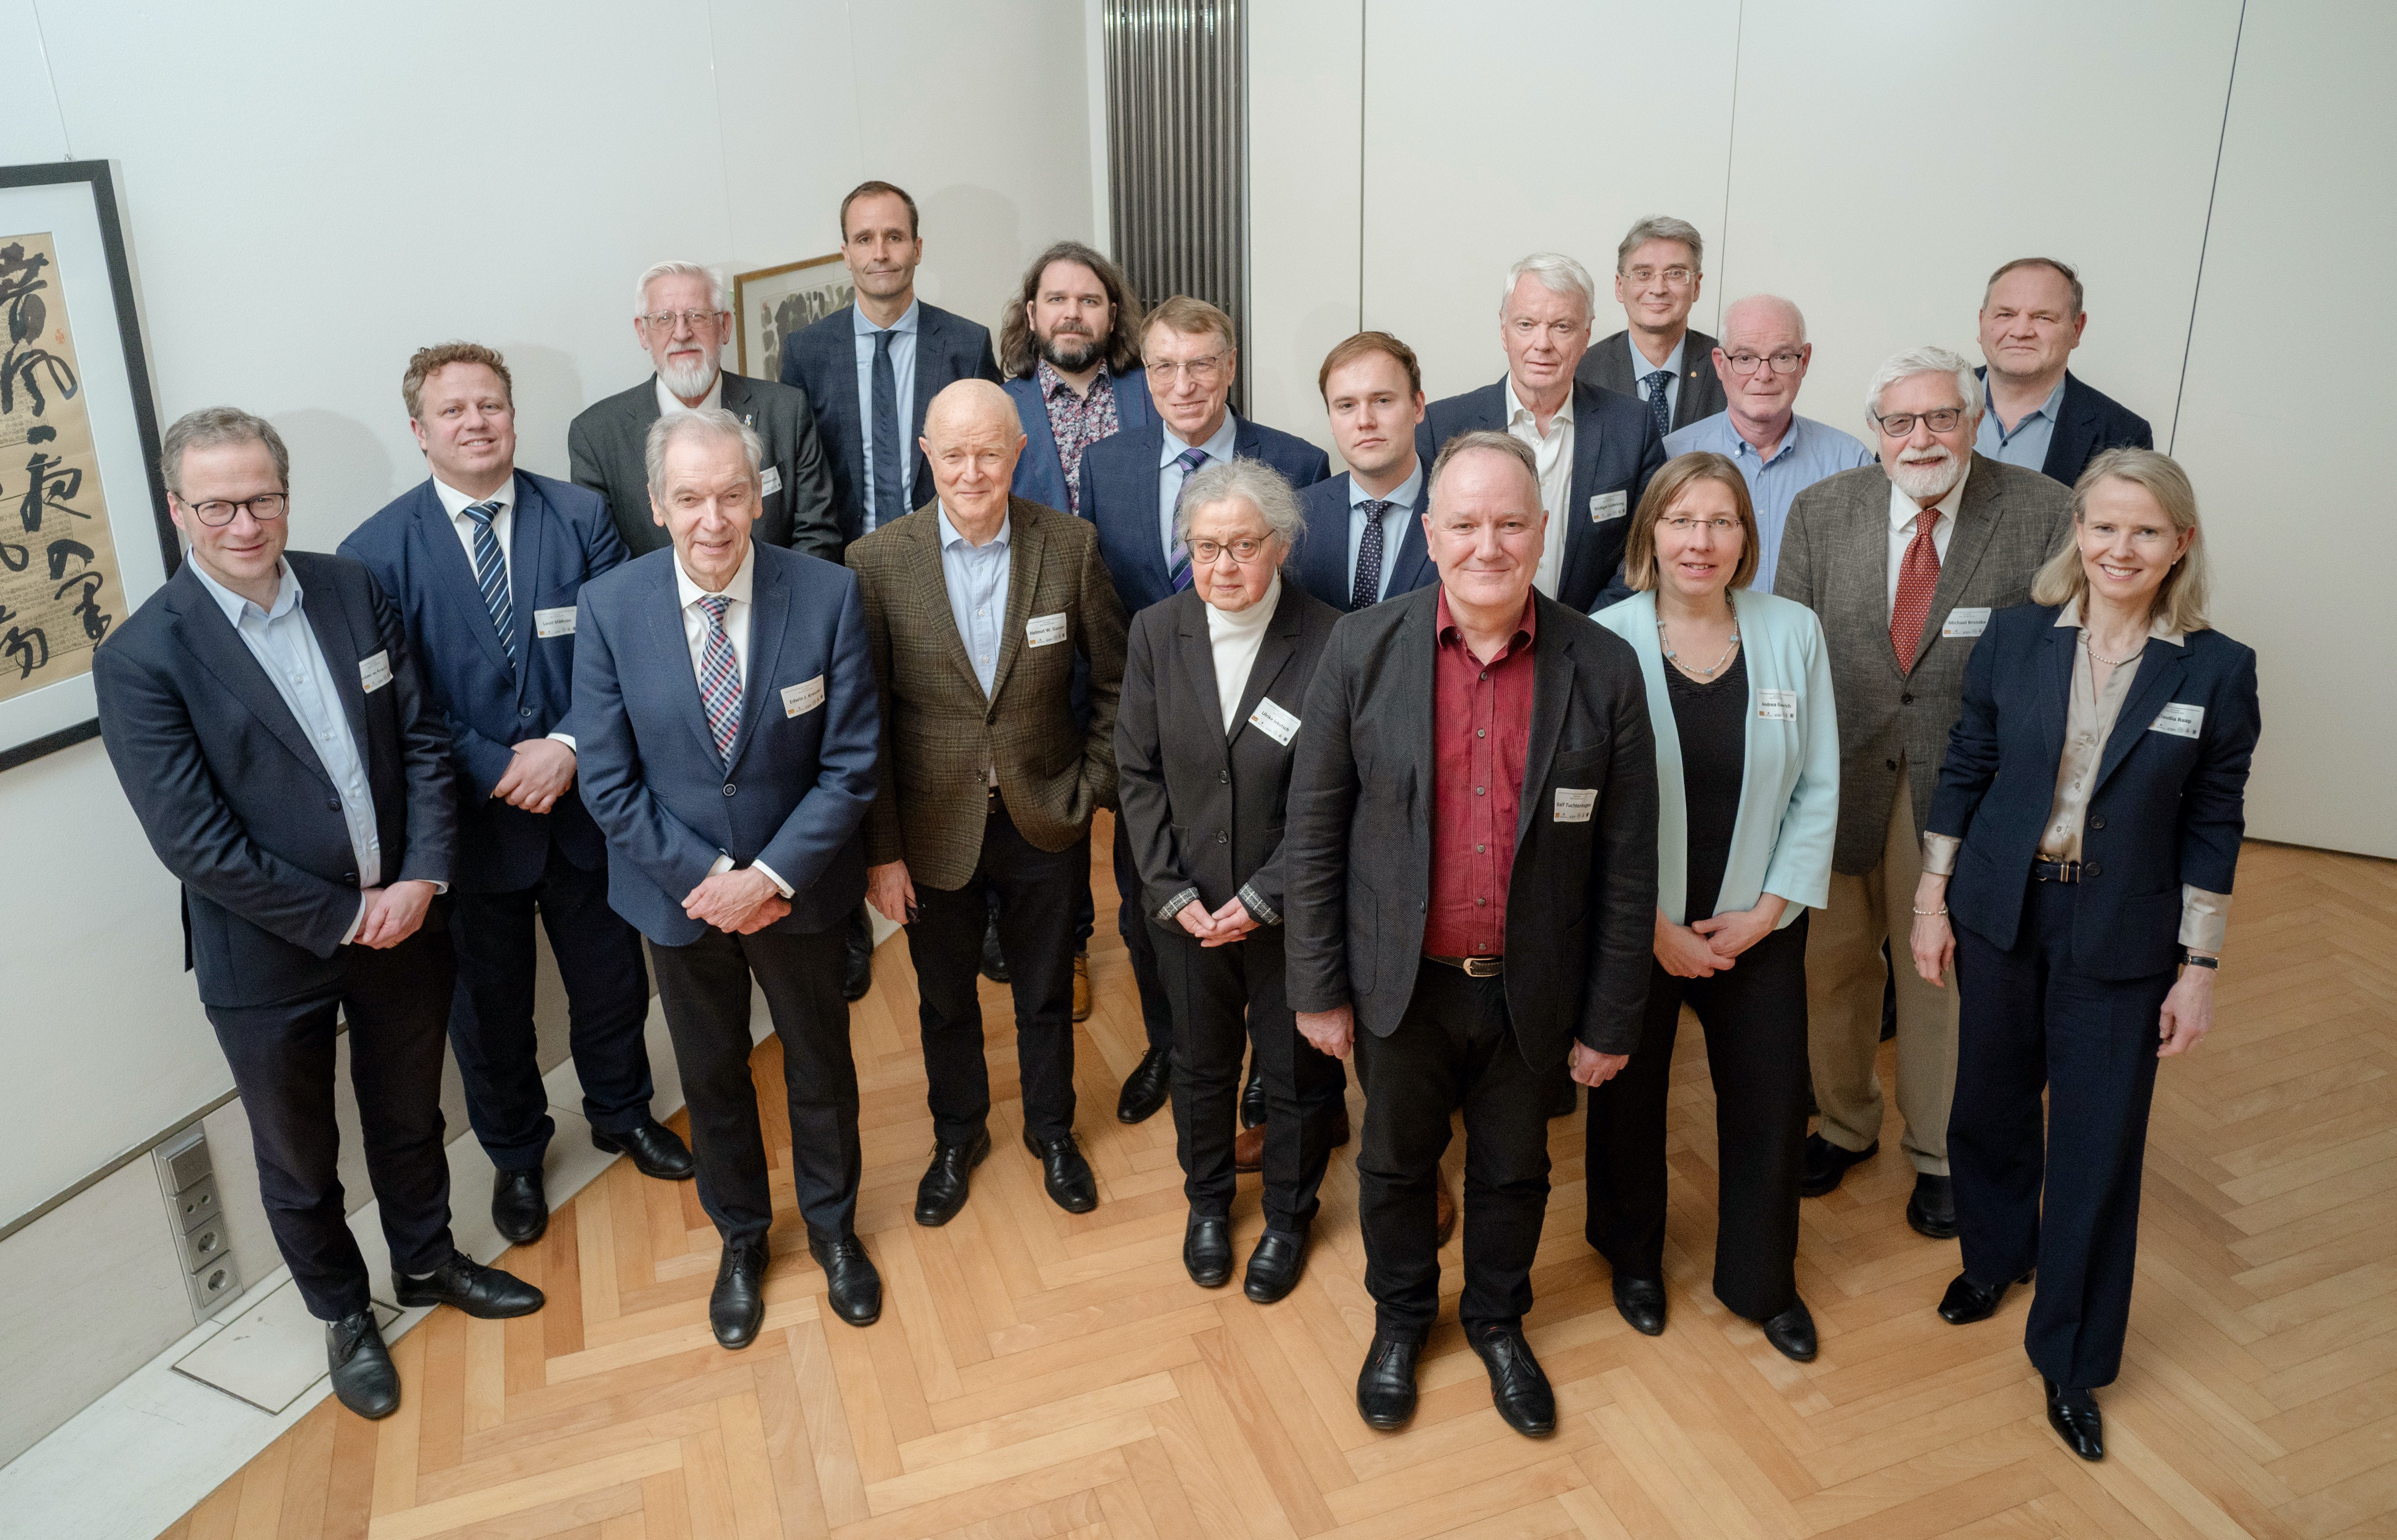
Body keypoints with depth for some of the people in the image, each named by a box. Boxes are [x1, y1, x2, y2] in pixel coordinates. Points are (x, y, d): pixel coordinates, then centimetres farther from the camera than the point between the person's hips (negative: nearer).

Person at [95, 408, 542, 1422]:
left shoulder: (353, 591, -4)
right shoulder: (141, 660, -17)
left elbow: (423, 740, -1)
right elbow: (195, 841, -19)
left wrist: (422, 879, -13)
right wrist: (342, 920, -17)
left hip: (402, 919, 4)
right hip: (267, 959, -3)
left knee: (409, 1117, 23)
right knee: (298, 1158, 17)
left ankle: (428, 1262, 48)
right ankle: (343, 1314, 41)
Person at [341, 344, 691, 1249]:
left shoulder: (582, 517, -3)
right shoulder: (377, 553, -8)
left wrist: (568, 748, -19)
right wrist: (497, 769, -17)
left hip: (585, 802, 1)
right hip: (470, 820, -1)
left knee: (610, 977, 18)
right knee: (488, 1004, 16)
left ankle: (622, 1113, 45)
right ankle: (515, 1156, 40)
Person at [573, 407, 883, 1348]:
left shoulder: (829, 596, -17)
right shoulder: (608, 608, -14)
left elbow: (850, 766, -14)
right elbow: (610, 783, -11)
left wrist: (772, 876, -20)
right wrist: (707, 877, -17)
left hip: (798, 887, 0)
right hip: (680, 893, 1)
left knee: (820, 1064, 19)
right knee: (712, 1075, 20)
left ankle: (832, 1226, 45)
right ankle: (741, 1239, 45)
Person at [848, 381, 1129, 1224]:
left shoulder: (1071, 544, -11)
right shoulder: (878, 561, -13)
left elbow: (1116, 680, 1)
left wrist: (1093, 784, -3)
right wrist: (881, 850, -8)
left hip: (1045, 820, 1)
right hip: (936, 829, 0)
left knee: (1046, 996, 20)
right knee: (945, 1000, 19)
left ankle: (1052, 1129, 45)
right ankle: (958, 1134, 45)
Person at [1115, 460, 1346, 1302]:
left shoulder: (1330, 641, -16)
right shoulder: (1155, 632, -5)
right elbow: (1138, 772, -1)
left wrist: (1260, 899, -16)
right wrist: (1173, 892, -8)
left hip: (1290, 907, -2)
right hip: (1187, 905, 3)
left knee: (1298, 1072, 15)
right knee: (1200, 1061, 21)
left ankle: (1289, 1216, 41)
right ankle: (1208, 1201, 47)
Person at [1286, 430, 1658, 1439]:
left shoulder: (1603, 669, -10)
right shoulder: (1363, 649, -11)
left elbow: (1627, 864, -5)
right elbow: (1314, 832, -6)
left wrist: (1610, 1020, -3)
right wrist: (1318, 987, -5)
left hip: (1532, 991, 1)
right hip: (1402, 984, 0)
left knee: (1514, 1174, 21)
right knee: (1397, 1164, 21)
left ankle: (1497, 1321, 49)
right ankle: (1400, 1319, 48)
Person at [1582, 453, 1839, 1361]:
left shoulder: (1794, 633, -4)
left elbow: (1819, 788, 0)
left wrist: (1765, 911, -6)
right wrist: (1657, 929, -11)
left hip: (1758, 923, 2)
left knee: (1771, 1103, 10)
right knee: (1629, 1096, 15)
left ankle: (1763, 1282, 35)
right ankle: (1633, 1258, 42)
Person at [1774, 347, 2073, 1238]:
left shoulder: (2042, 515, -8)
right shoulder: (1821, 513, -2)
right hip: (1837, 778, 2)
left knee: (1942, 975, 12)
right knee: (1832, 966, 16)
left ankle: (1936, 1153, 35)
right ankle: (1845, 1125, 41)